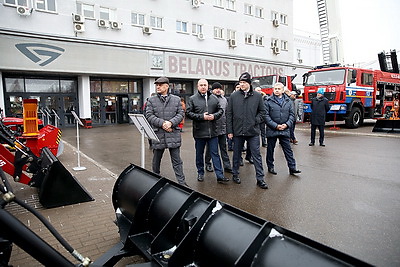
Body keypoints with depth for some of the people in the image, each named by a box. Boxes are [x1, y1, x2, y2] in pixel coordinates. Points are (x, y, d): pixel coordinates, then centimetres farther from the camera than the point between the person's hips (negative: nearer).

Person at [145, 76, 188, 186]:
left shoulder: (176, 99, 8)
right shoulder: (151, 100, 5)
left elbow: (181, 114, 3)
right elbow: (149, 116, -3)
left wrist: (171, 122, -13)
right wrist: (162, 123, -15)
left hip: (173, 134, 0)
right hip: (157, 134, 1)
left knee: (177, 160, 2)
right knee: (156, 160, 14)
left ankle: (181, 181, 8)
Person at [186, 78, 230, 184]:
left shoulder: (214, 98, 7)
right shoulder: (192, 99, -1)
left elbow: (220, 110, 12)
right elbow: (188, 113, -7)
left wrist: (214, 116, -8)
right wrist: (202, 117, -15)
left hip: (212, 131, 2)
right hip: (199, 132, -1)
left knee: (215, 154, 5)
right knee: (199, 154, 12)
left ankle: (220, 176, 9)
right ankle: (200, 173, 29)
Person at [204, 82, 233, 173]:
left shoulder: (224, 99, 11)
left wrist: (227, 124, 13)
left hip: (223, 128, 5)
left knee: (223, 148, 11)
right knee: (210, 148, 10)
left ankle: (227, 166, 17)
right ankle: (208, 164, 25)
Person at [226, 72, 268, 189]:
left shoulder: (257, 96, 2)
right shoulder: (234, 96, 1)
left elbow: (262, 111, 10)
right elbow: (229, 114, 2)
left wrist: (256, 120, -6)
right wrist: (229, 130, -1)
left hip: (253, 131, 0)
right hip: (238, 131, 1)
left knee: (256, 155, 3)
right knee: (237, 154, 13)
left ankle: (260, 178, 11)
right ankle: (235, 174, 30)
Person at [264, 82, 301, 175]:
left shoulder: (288, 101, 8)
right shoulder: (268, 101, -3)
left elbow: (292, 114, 8)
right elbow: (266, 115, -9)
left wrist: (287, 124, -8)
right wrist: (275, 126, -15)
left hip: (285, 130, 2)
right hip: (272, 130, -2)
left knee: (288, 150, 6)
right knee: (270, 150, 8)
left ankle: (292, 168, 13)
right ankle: (270, 167, 22)